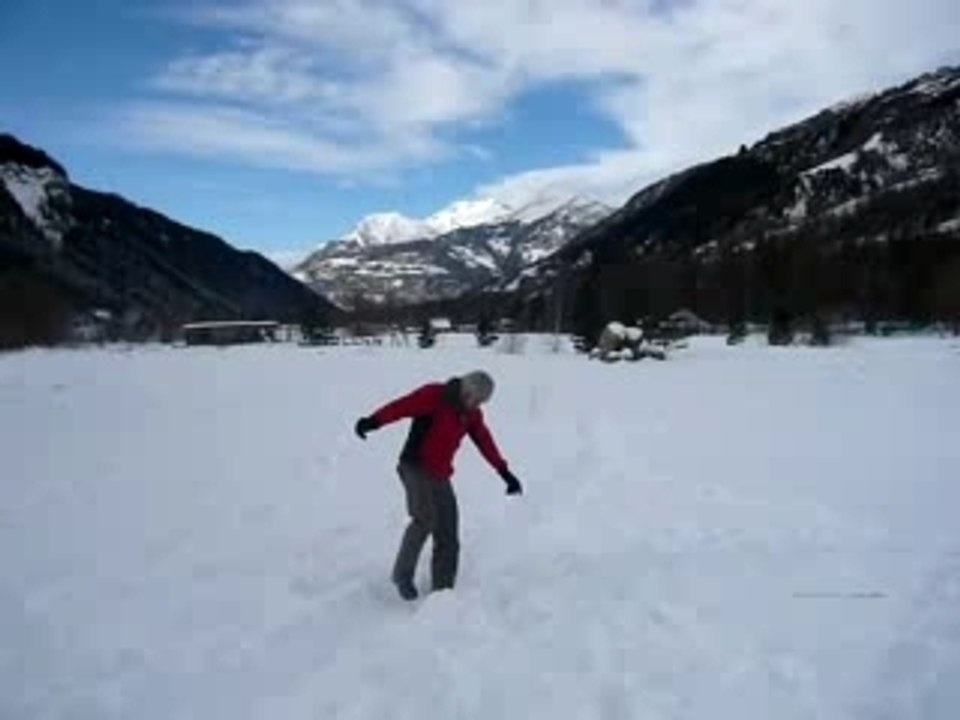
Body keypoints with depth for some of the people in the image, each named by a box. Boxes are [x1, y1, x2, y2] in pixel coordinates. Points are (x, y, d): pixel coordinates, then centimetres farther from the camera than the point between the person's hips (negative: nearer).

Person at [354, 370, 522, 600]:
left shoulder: (472, 414, 10)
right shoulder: (434, 395, -12)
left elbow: (485, 442, 21)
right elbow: (401, 406, -26)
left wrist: (504, 472, 25)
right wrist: (373, 421, -42)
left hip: (441, 476, 7)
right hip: (415, 468, -7)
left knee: (448, 539, 5)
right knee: (425, 519, -27)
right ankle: (402, 575, -8)